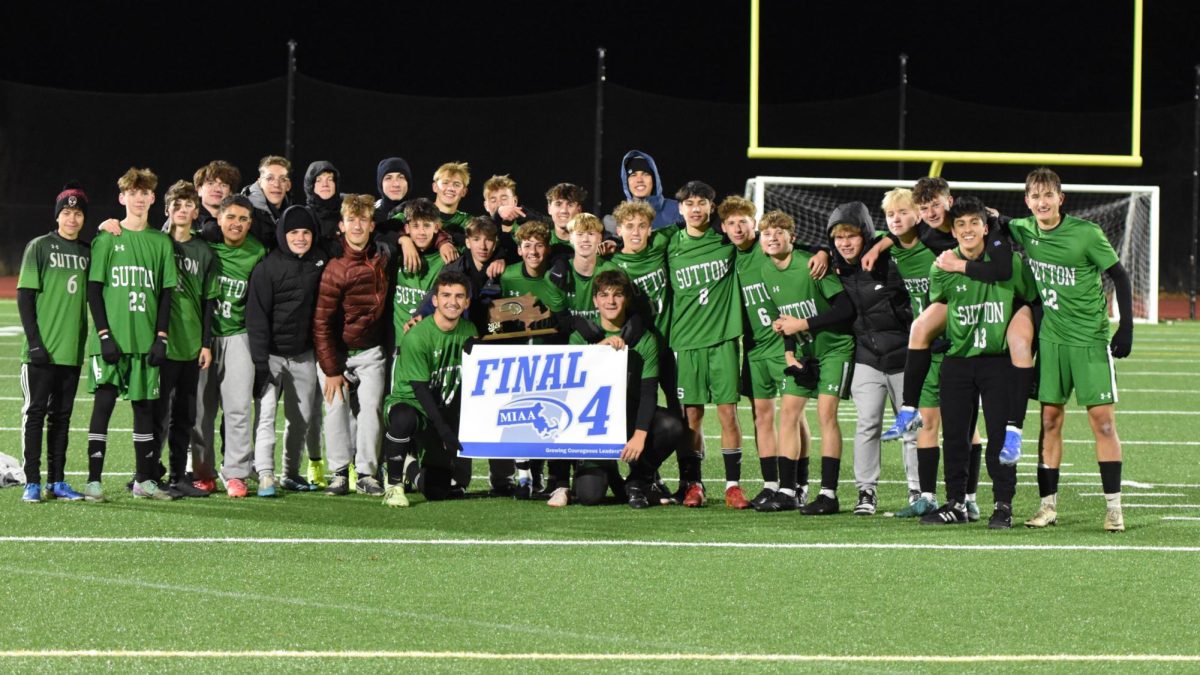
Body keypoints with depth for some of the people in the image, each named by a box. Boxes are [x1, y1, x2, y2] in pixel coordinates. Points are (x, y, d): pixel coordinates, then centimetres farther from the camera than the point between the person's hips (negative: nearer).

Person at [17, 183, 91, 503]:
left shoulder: (87, 252, 11)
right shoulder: (39, 247, -2)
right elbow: (25, 297, -5)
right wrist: (34, 342, -12)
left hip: (72, 350, 4)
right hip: (41, 350, -4)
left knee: (61, 415, 7)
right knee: (35, 412, -4)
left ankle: (56, 482, 11)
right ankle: (32, 483, -3)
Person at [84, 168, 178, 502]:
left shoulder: (161, 243, 10)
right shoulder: (107, 239, 1)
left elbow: (166, 293, 10)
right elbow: (93, 290, -2)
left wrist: (161, 336, 0)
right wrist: (104, 334, -10)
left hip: (145, 341, 3)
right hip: (111, 341, -3)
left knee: (145, 405, 7)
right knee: (104, 402, -7)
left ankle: (144, 480, 14)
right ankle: (94, 480, -6)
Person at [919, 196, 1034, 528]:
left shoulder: (1009, 262, -5)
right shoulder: (941, 270, -1)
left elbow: (1031, 302, 6)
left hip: (998, 359, -2)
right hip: (957, 360, 2)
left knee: (1000, 434, -3)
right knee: (954, 434, 5)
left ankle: (1003, 505, 3)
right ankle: (956, 503, 15)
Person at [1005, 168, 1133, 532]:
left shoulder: (1086, 233, -10)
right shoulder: (1022, 231, 1)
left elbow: (1120, 277, -4)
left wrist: (1125, 327, -8)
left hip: (1090, 338, -4)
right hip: (1051, 338, 4)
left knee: (1102, 419, -6)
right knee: (1050, 420, 3)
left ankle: (1113, 506, -3)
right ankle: (1048, 505, 8)